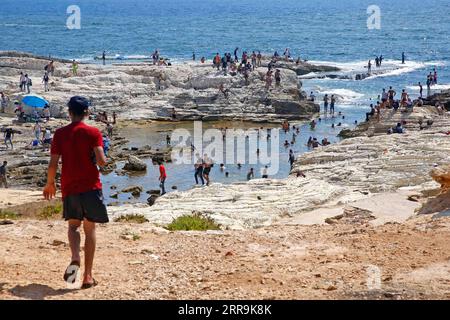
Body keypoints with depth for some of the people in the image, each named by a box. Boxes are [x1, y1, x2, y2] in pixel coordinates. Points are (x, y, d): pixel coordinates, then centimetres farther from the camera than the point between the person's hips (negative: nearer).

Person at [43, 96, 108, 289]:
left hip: (69, 188, 2)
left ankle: (75, 258, -16)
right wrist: (102, 159, 10)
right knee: (90, 229, 7)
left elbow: (53, 164, 0)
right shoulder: (93, 133, -4)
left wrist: (50, 184, 16)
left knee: (73, 226, 15)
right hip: (90, 186, -2)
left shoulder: (60, 134, 2)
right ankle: (87, 276, 5)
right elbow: (102, 161, -14)